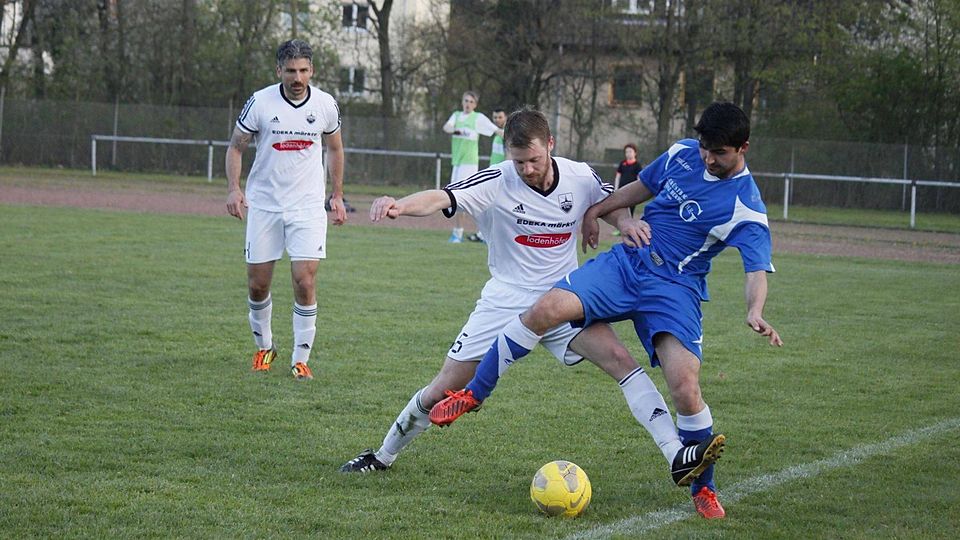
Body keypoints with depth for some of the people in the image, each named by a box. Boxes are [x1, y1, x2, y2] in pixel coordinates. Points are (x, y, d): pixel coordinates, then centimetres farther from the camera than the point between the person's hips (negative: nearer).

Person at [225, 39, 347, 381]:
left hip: (308, 207, 0)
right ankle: (264, 347, 29)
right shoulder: (260, 102, -8)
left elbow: (334, 148, 15)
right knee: (258, 285, 5)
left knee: (305, 283, -11)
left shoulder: (325, 105, -2)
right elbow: (236, 147, 2)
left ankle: (301, 358, 0)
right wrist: (233, 188, -12)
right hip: (264, 205, 0)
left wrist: (337, 195, 14)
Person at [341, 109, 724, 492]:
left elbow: (609, 205, 14)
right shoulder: (496, 183, -16)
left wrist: (625, 221, -11)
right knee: (442, 391, 2)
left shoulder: (580, 178, -6)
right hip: (505, 303, -1)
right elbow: (440, 199, -31)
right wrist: (398, 206, -52)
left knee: (619, 358, -22)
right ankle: (383, 456, 26)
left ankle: (676, 456, -25)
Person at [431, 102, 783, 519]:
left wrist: (755, 312, -41)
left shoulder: (746, 207, -13)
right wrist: (596, 210, 18)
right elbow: (643, 187, 22)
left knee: (685, 386, -20)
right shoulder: (682, 153, 3)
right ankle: (473, 394, -2)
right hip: (625, 262, 4)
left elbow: (757, 270, -22)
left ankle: (703, 489, 5)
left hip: (675, 289, -4)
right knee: (547, 308, -19)